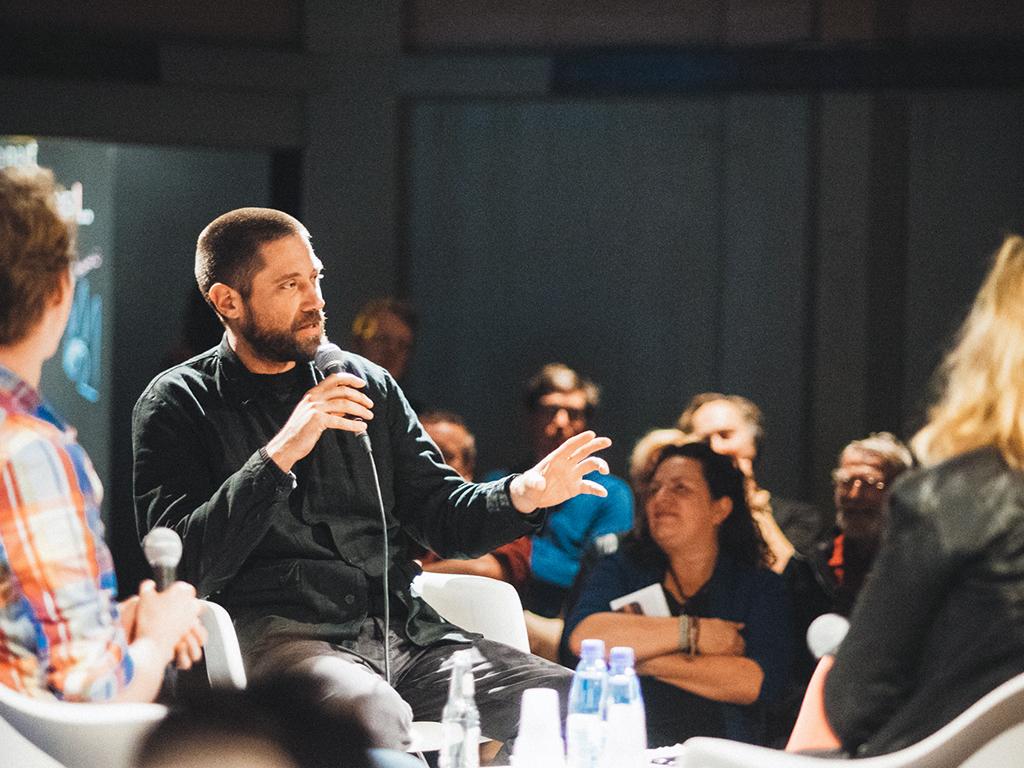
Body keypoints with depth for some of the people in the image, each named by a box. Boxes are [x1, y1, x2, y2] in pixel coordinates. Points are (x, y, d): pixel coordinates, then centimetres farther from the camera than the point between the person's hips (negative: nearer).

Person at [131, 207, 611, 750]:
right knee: (375, 713, -39)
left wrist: (522, 496, -3)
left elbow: (444, 520, 19)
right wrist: (278, 456, -18)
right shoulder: (176, 405, 4)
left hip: (405, 629, 5)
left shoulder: (367, 385, 18)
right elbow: (184, 567, -9)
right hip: (274, 636, -5)